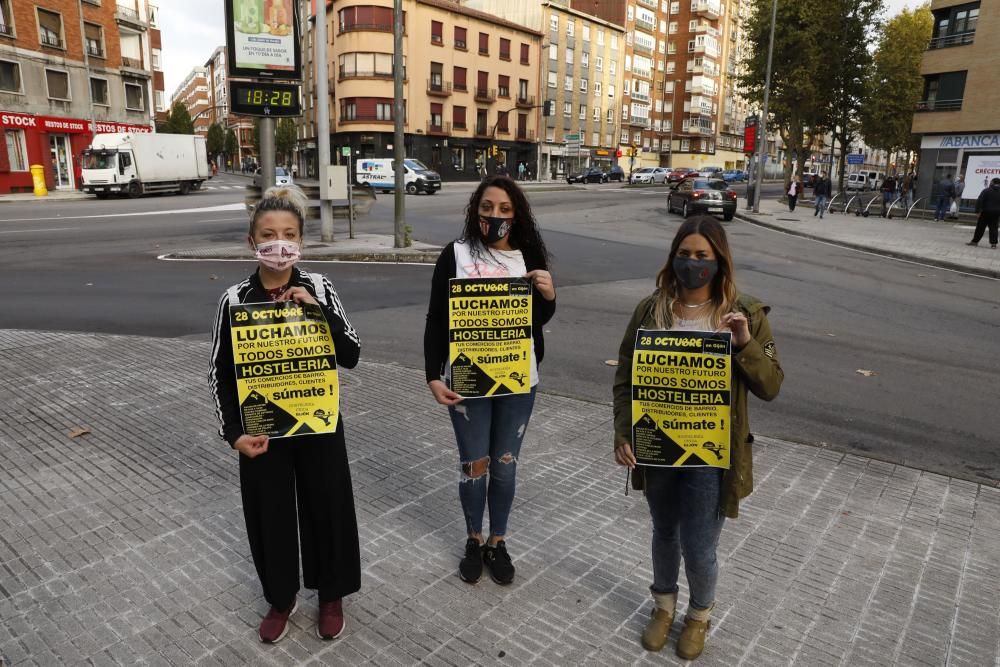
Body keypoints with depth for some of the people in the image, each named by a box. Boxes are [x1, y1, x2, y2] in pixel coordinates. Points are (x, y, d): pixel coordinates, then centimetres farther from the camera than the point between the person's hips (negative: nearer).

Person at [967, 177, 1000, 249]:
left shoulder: (986, 191, -7)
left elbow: (979, 201, -13)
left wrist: (978, 210, -12)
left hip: (986, 212, -4)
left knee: (980, 227, 2)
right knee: (993, 228, 7)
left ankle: (975, 241, 6)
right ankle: (993, 243, 3)